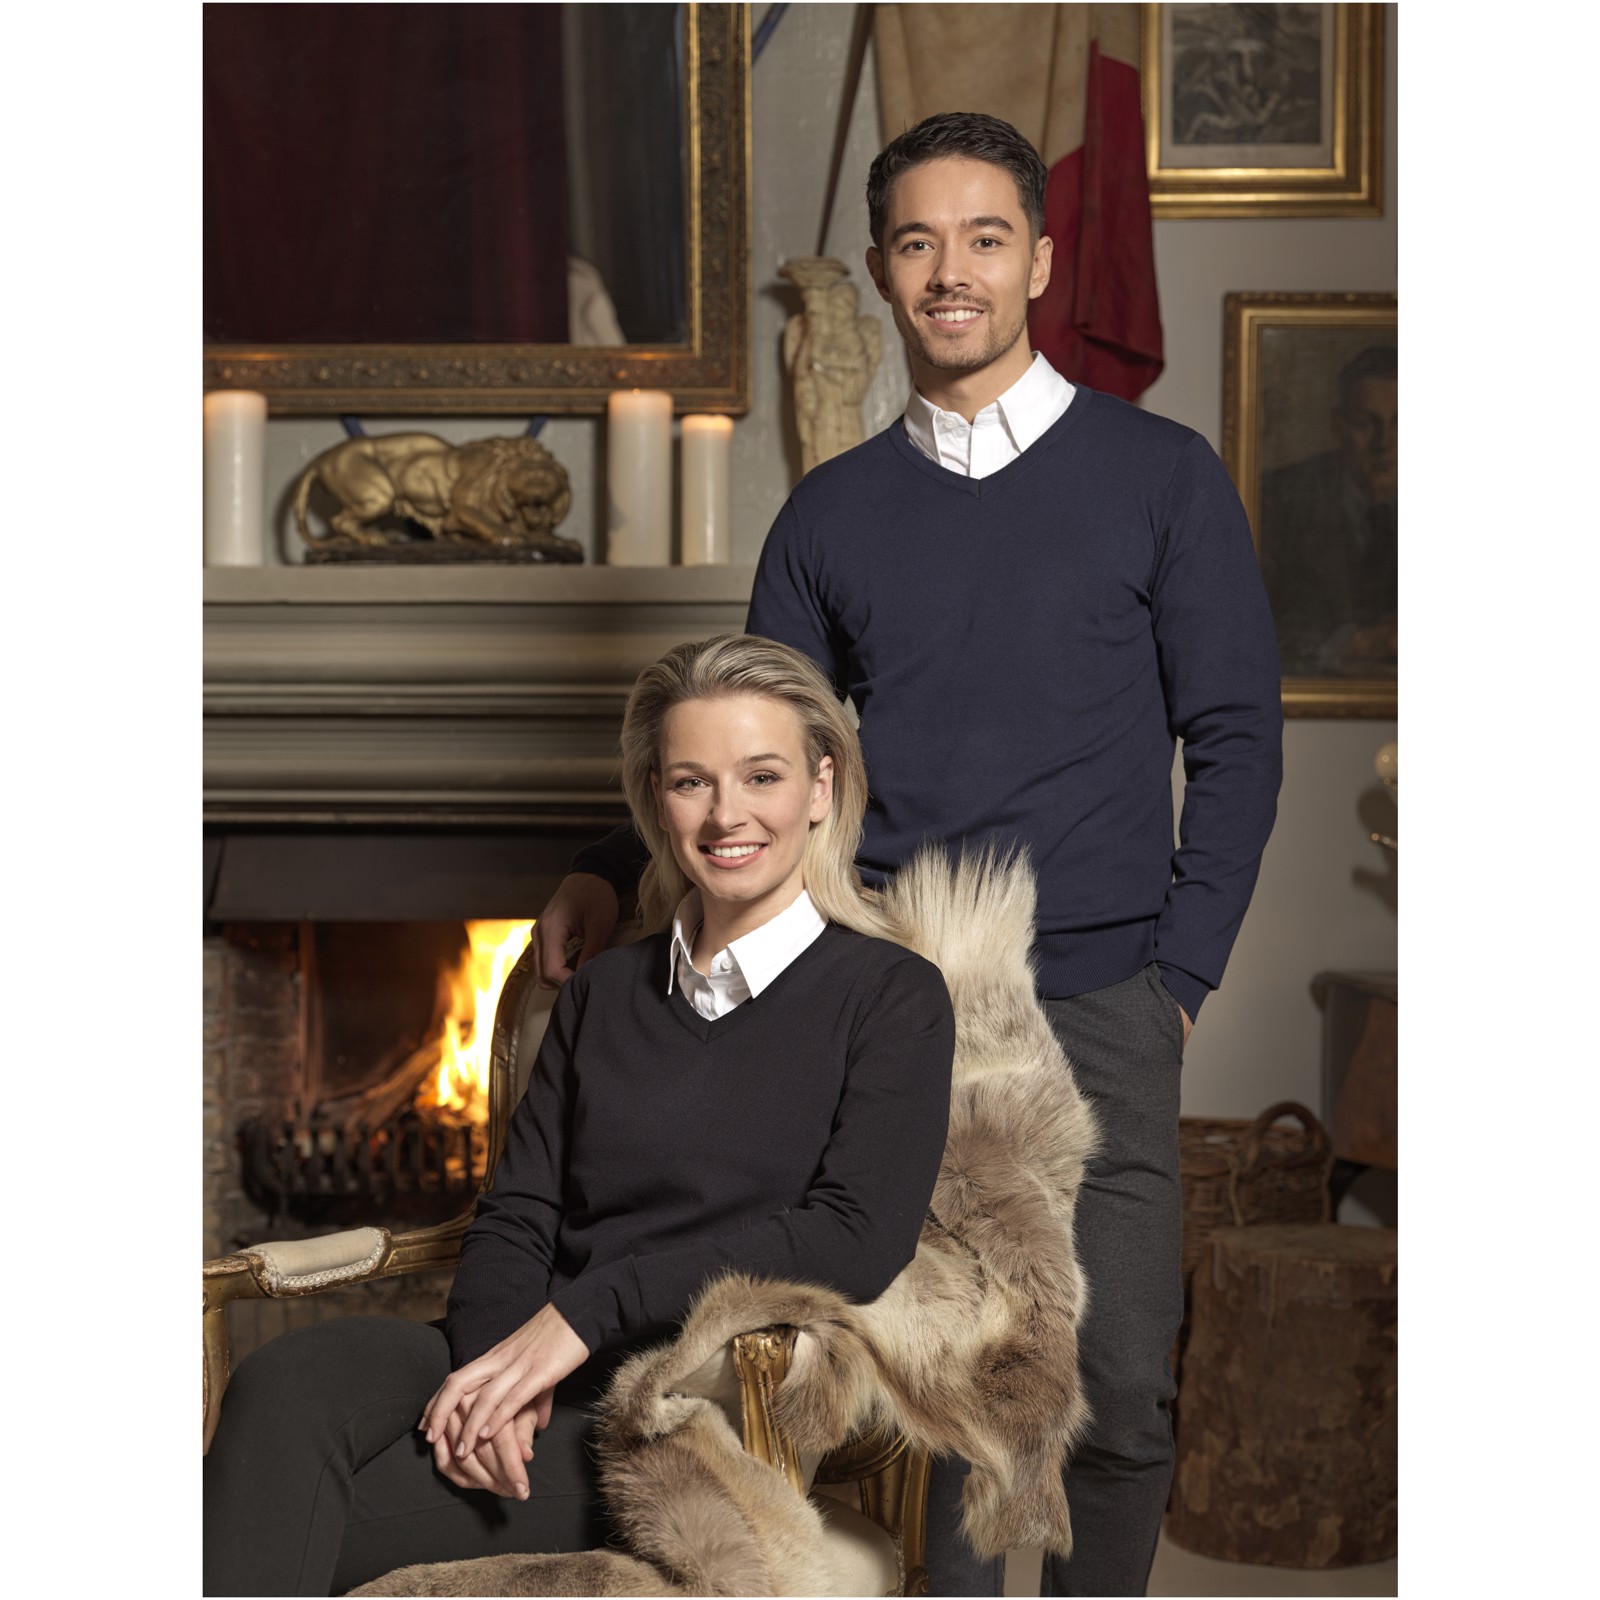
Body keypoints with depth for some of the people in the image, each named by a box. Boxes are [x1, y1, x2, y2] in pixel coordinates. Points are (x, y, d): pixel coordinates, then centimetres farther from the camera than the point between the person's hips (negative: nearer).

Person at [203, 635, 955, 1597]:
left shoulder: (894, 998, 5)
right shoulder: (604, 993, 21)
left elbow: (857, 1237, -10)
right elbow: (518, 1215, 13)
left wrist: (586, 1309, -15)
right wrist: (493, 1359, -11)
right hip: (540, 1374, 4)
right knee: (288, 1382, -30)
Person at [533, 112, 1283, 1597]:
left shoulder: (1158, 475, 5)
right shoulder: (831, 513, 12)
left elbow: (1234, 738, 5)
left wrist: (1178, 974, -2)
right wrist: (611, 868, 1)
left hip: (1096, 1003, -1)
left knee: (1119, 1388, -4)